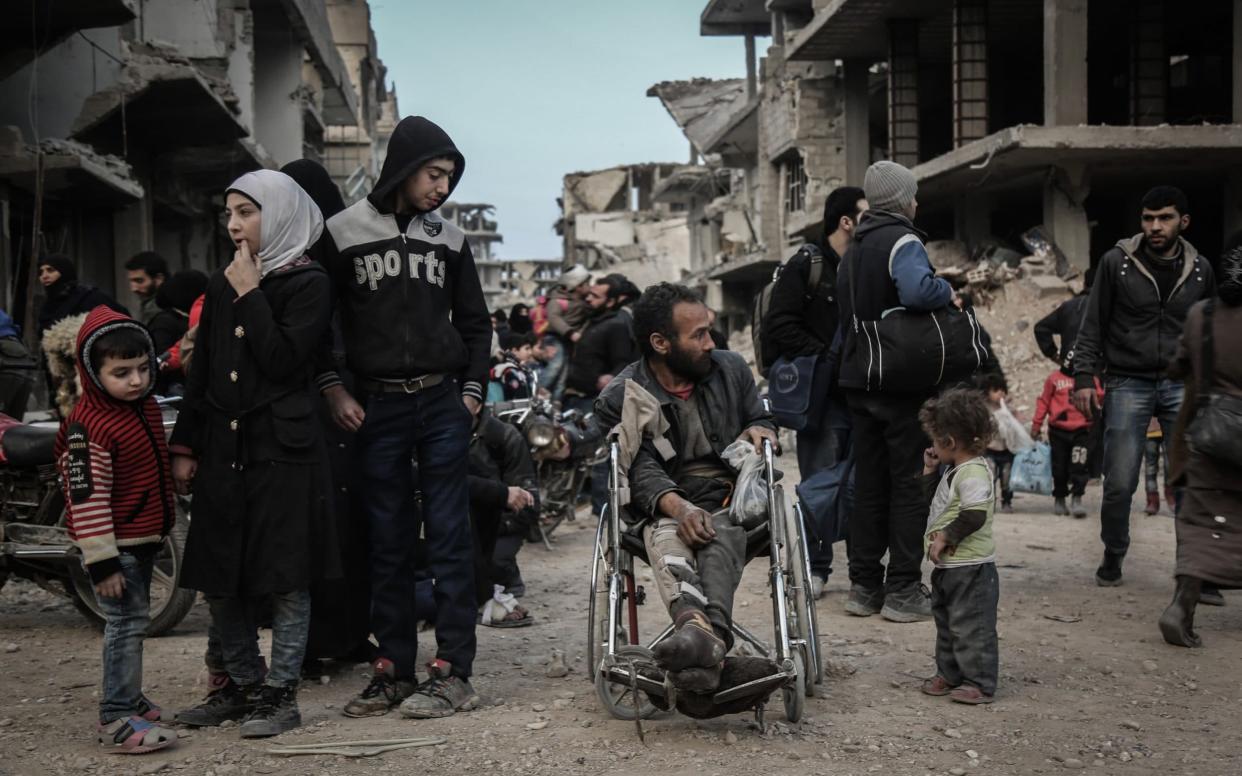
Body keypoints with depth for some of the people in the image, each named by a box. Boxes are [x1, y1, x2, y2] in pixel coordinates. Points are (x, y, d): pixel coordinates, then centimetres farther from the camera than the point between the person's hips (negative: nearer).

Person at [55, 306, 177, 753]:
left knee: (131, 621, 19)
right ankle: (117, 720, -4)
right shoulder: (88, 428, -22)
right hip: (116, 544, -9)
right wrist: (101, 561, -24)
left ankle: (124, 695, 33)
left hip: (146, 538, 9)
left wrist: (163, 526, 27)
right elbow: (87, 499, -23)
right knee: (127, 621, -8)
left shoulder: (146, 406, 6)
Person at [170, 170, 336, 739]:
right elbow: (201, 371, 14)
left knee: (286, 578, 0)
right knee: (219, 579, 8)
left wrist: (251, 295, -11)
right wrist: (185, 446, 10)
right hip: (222, 449, 6)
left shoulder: (309, 283, -3)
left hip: (283, 449, -6)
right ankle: (244, 684, 22)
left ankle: (281, 693, 9)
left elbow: (284, 361, -15)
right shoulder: (222, 285, 14)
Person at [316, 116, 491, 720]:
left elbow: (475, 322, 16)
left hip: (443, 405, 1)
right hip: (376, 408, -1)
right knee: (387, 543, 5)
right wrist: (332, 389, -4)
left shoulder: (449, 239, 10)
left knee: (449, 538, -1)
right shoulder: (343, 233, 2)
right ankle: (393, 670, 12)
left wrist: (472, 391, 6)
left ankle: (452, 672, 2)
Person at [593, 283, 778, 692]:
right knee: (665, 539, -39)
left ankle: (708, 633, -65)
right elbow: (641, 470, -10)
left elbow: (764, 420, 28)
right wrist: (679, 507, -29)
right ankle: (704, 634, -68)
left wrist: (759, 432, 1)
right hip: (667, 507, -1)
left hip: (732, 496, 2)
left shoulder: (731, 368, 13)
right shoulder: (620, 399, 1)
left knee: (720, 532, -36)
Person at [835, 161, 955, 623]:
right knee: (909, 482, -1)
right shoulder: (902, 241, -12)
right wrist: (947, 289, -14)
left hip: (859, 381, 8)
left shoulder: (854, 248, 16)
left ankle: (864, 586, 15)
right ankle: (903, 591, 1)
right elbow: (917, 291, -33)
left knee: (868, 482, 12)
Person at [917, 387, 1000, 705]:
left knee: (971, 625, -3)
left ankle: (980, 683, 4)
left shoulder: (973, 472, -20)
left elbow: (975, 514, -30)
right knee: (946, 622, 19)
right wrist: (930, 471, 13)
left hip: (971, 567, -11)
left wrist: (945, 537, -23)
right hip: (948, 567, 11)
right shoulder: (954, 471, 13)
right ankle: (949, 674, 30)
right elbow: (935, 500, 25)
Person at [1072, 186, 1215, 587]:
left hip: (1182, 385, 2)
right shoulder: (1116, 263, -1)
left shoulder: (1200, 269, 7)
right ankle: (1113, 557, 20)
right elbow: (1093, 326, 2)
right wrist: (1084, 377, -5)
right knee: (1119, 483, -1)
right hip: (1128, 385, -2)